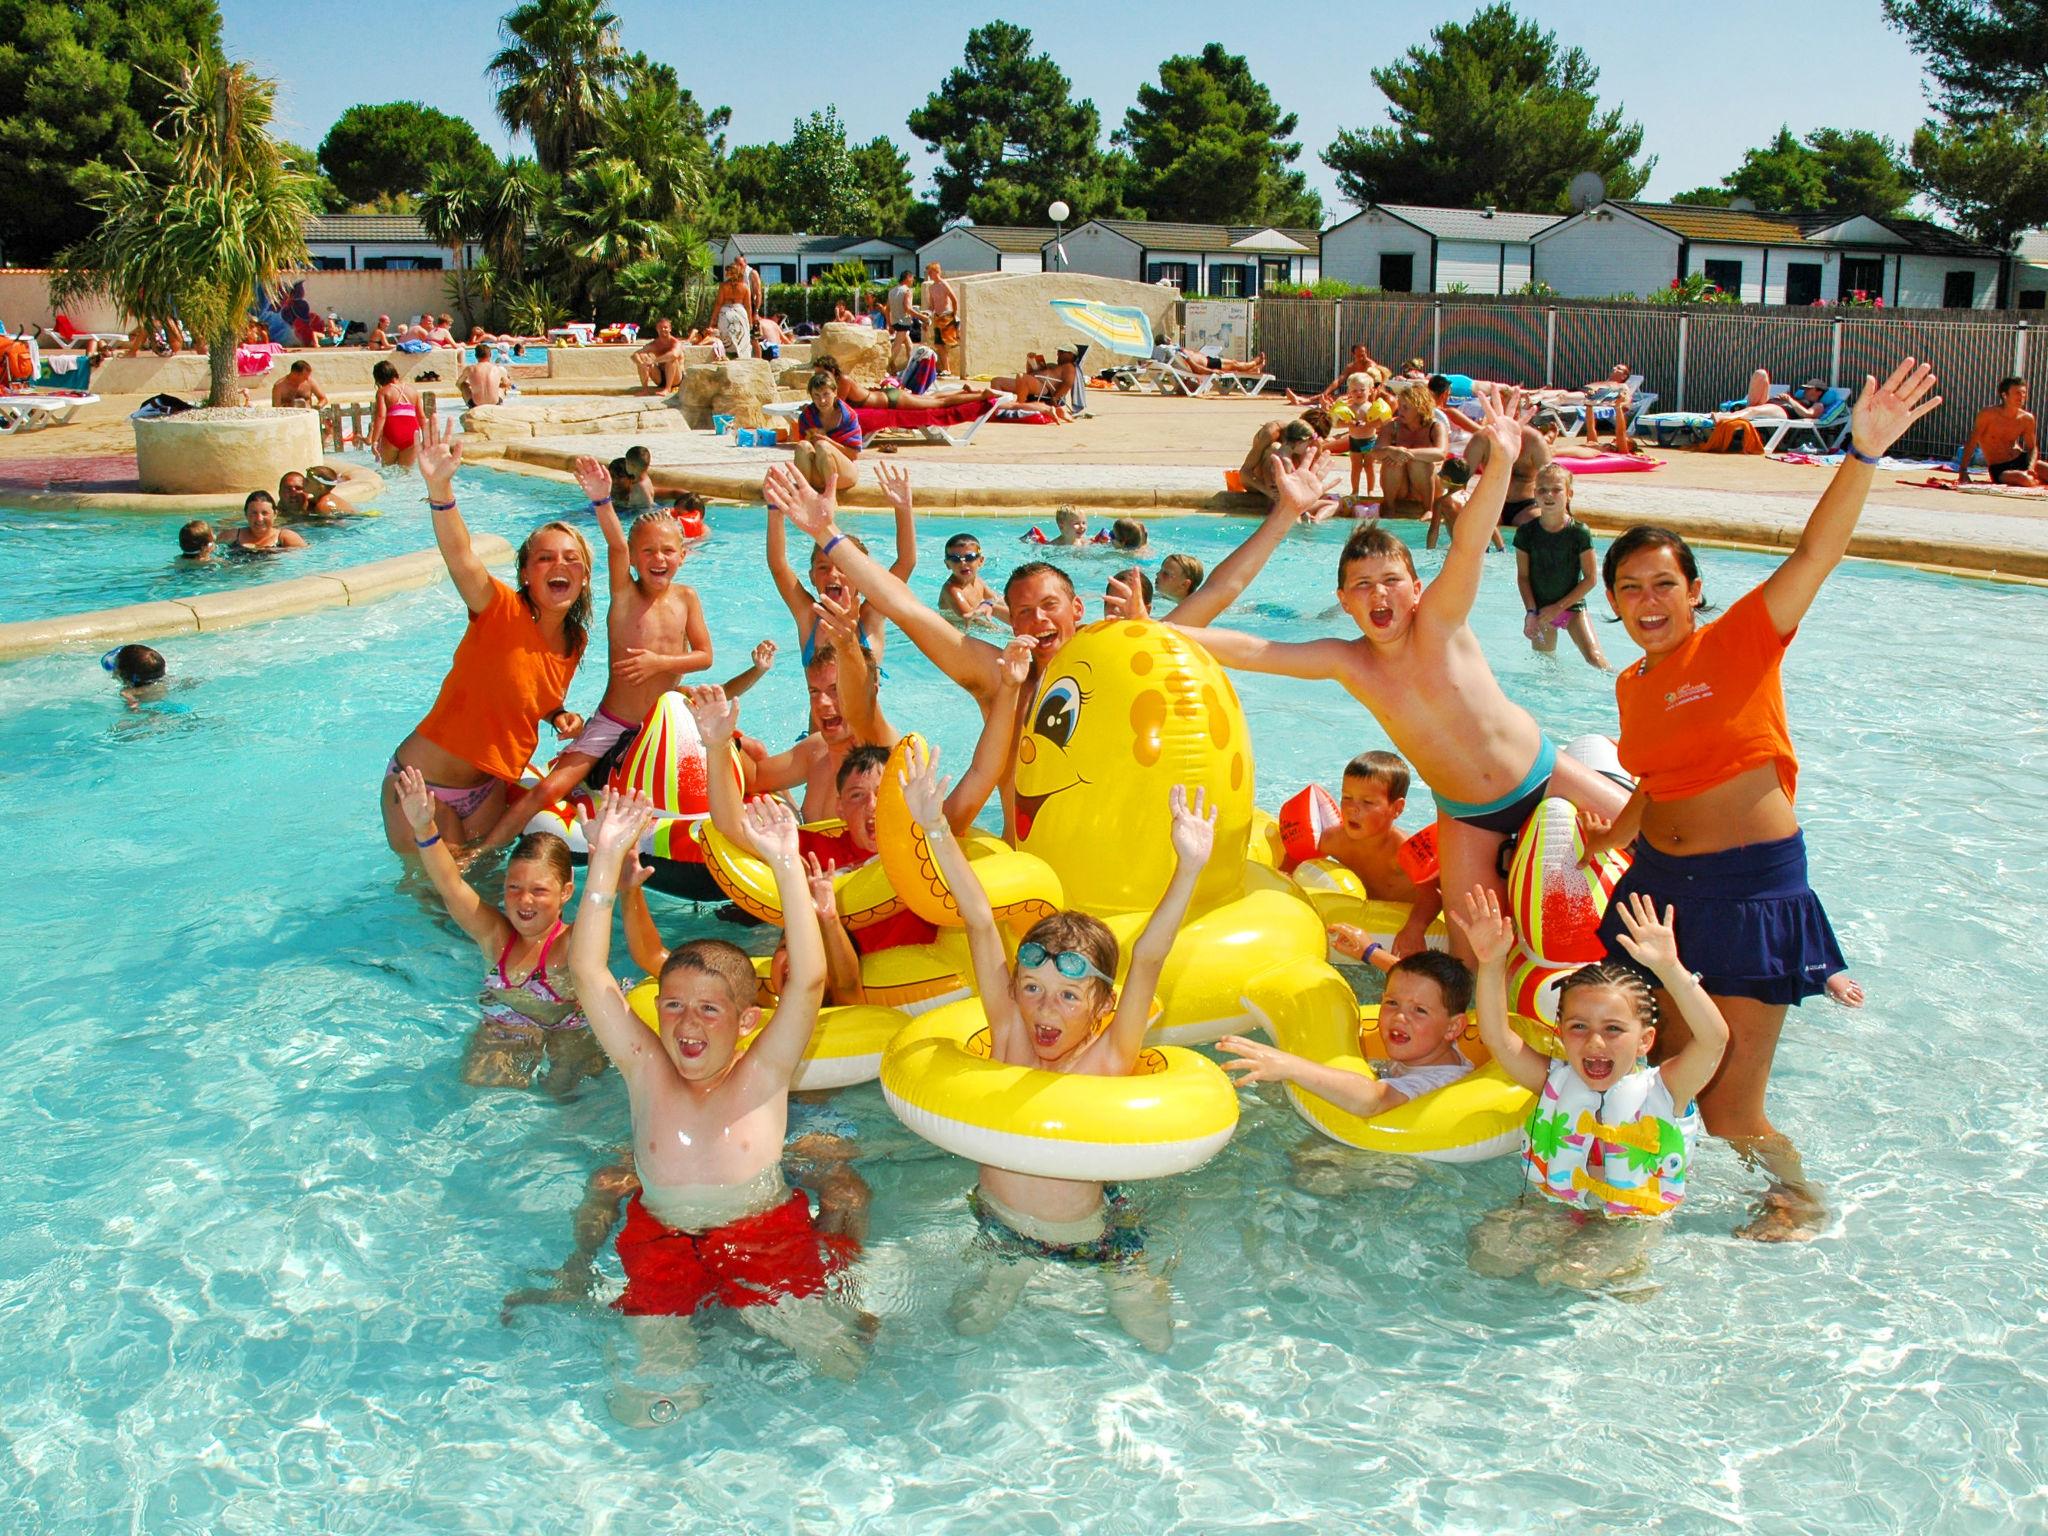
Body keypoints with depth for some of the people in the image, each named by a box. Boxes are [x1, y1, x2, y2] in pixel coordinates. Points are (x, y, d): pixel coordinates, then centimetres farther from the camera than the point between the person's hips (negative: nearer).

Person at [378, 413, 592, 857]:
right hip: (423, 783, -6)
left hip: (488, 786, 6)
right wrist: (440, 487, -53)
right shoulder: (502, 612, -18)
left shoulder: (575, 641, 1)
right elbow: (459, 554, -37)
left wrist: (561, 717, -3)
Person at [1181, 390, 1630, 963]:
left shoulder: (1439, 624, -21)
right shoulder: (1346, 663, -13)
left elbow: (1467, 546, -38)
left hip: (1539, 773, -1)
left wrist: (1501, 463, -54)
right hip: (1466, 815, 2)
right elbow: (1251, 650, -18)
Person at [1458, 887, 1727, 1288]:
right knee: (1487, 1248, -18)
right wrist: (1492, 965, -25)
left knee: (1570, 1276, -25)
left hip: (1632, 1225, -3)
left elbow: (1714, 1037, -26)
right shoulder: (1556, 1083, 0)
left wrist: (1669, 968, -41)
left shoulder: (1663, 1090, -10)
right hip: (1552, 1212, 3)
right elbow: (1498, 1038, -9)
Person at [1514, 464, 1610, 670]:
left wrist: (1559, 607, -11)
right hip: (1541, 609, 2)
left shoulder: (1580, 532, -11)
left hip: (1572, 606, -2)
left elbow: (1591, 578, -8)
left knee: (1595, 658, -15)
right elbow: (1523, 576, -2)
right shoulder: (1526, 532, -6)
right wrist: (1531, 612, -11)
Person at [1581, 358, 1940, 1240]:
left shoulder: (1740, 641, -7)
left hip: (1750, 886, -6)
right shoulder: (1631, 685, 10)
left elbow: (1815, 554, -21)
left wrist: (1865, 452, -31)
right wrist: (1601, 845, 16)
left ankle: (1799, 1198, 29)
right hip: (1658, 882, 6)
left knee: (1728, 1114, -3)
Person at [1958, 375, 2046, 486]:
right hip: (1999, 469, -4)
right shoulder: (1988, 414, -14)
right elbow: (1971, 444, -13)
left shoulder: (2027, 418, -2)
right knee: (2026, 480, -32)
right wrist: (1963, 472, -18)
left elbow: (2032, 448, 5)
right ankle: (2038, 481, -1)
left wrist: (2030, 469, -15)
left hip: (2022, 460, 4)